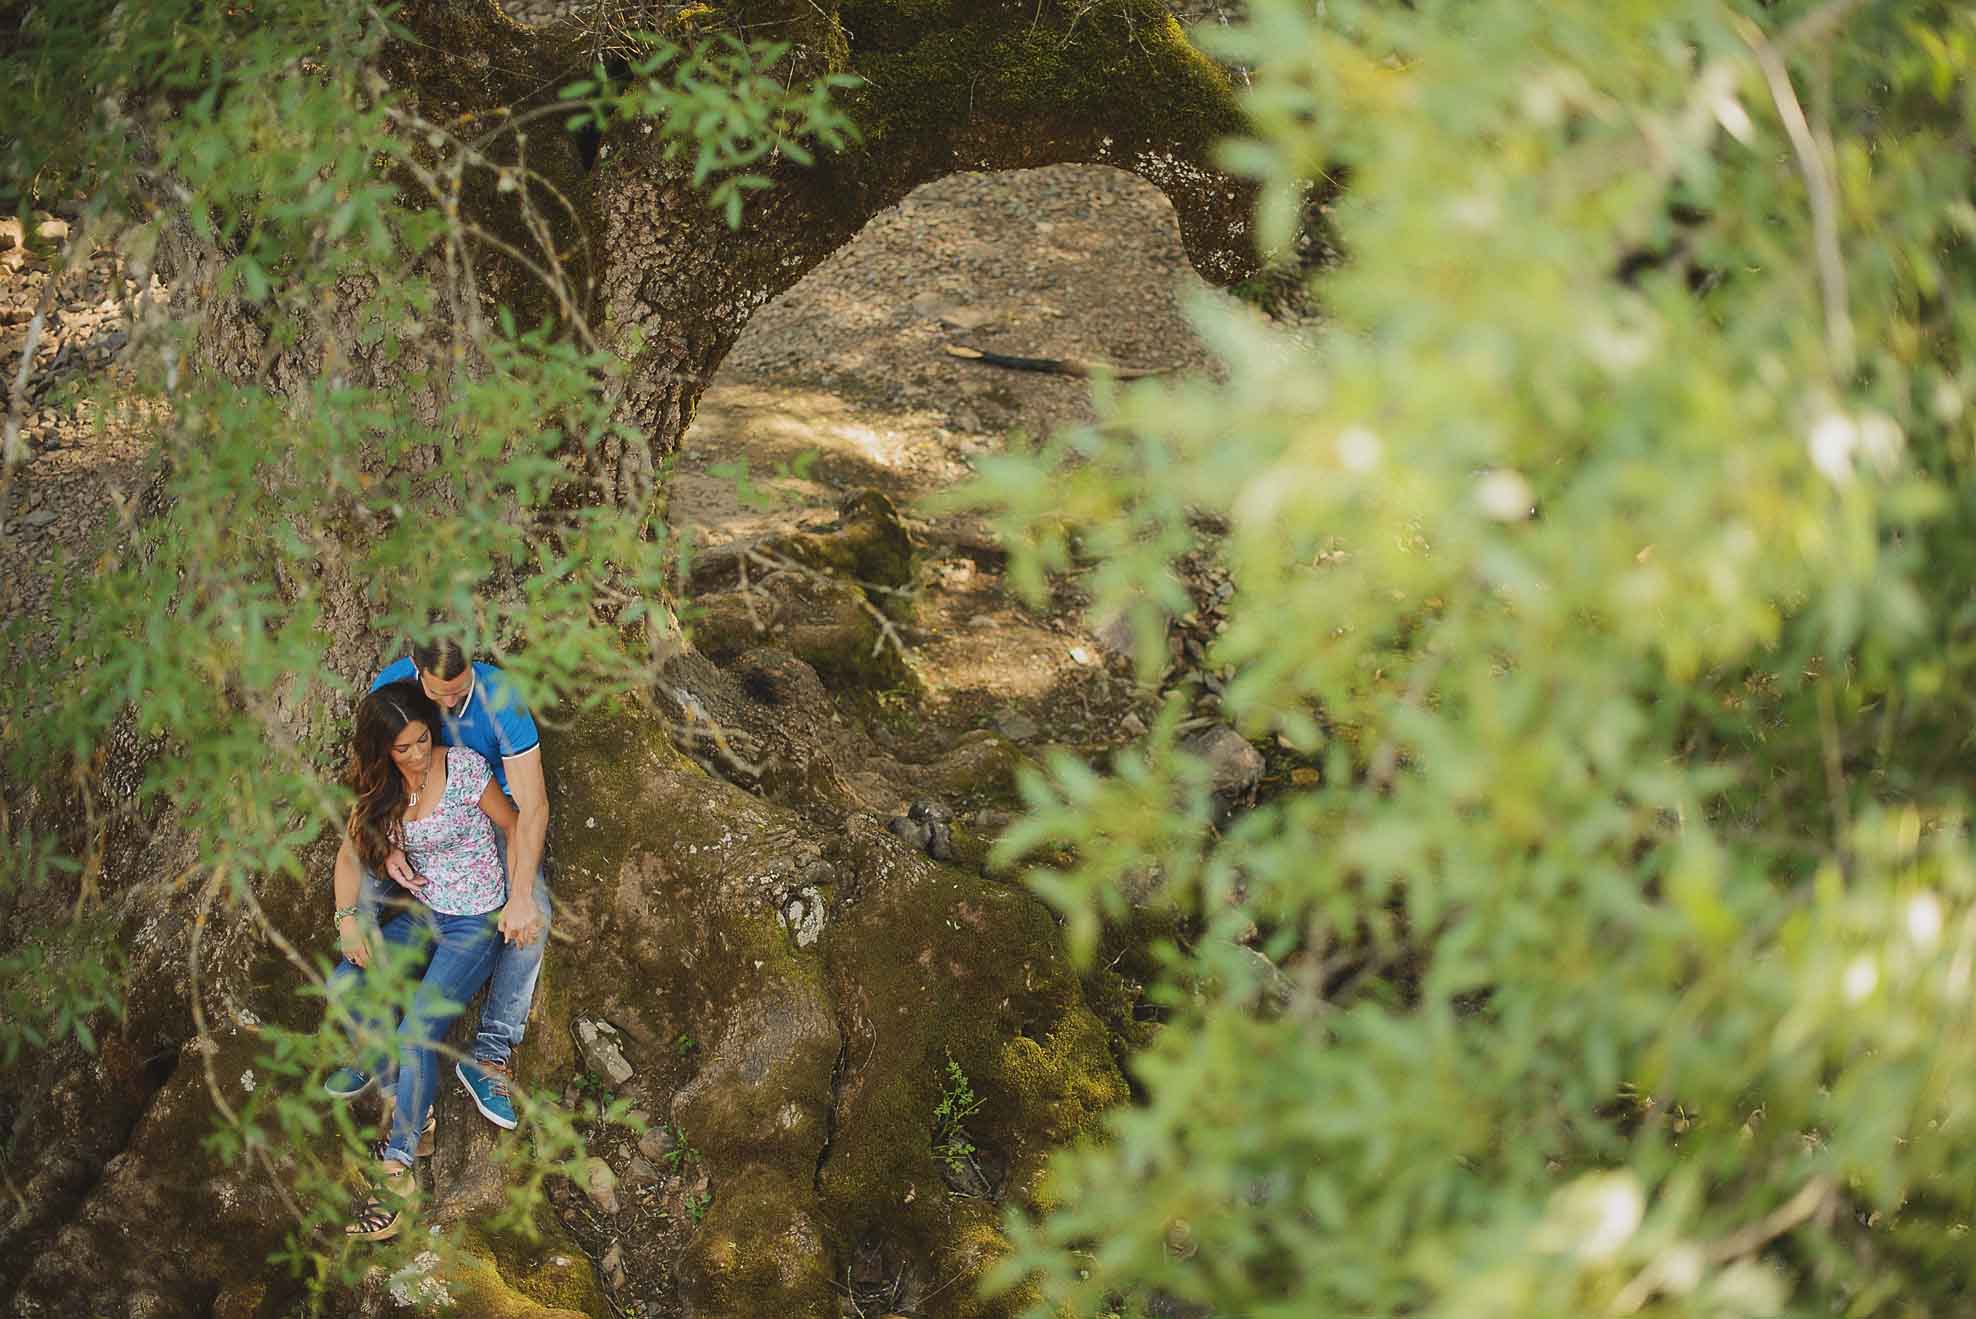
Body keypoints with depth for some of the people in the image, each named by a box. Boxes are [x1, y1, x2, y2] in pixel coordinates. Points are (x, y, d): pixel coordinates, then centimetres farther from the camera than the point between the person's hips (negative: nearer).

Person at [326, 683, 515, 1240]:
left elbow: (515, 829, -4)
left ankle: (397, 1173, -20)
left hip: (476, 923, -6)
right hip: (424, 916, 6)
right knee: (344, 985, -20)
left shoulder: (464, 768, -15)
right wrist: (349, 917, -10)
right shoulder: (381, 785, 0)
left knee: (416, 1035, -25)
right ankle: (414, 1113, -9)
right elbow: (351, 854, 6)